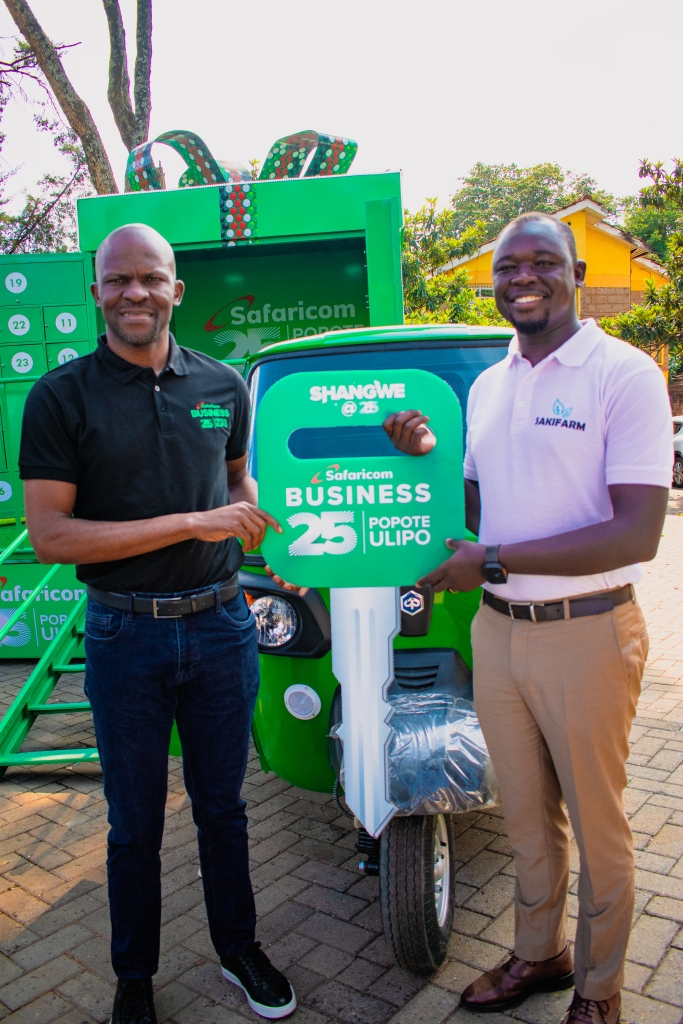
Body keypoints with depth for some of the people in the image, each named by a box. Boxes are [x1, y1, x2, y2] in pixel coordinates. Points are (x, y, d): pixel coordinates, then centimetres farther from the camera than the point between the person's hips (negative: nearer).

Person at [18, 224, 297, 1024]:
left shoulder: (222, 385, 3)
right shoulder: (61, 397, -8)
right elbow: (49, 536, -15)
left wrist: (253, 518, -5)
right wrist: (190, 523, -21)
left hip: (221, 624, 3)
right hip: (125, 635, -2)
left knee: (222, 807, 20)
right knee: (134, 824, 16)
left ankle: (238, 949, 43)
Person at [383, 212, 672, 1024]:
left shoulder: (625, 374, -11)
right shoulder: (486, 386, 10)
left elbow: (637, 534, -20)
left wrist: (494, 561, -20)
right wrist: (424, 458, -1)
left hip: (585, 635, -5)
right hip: (496, 630, 6)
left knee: (596, 827, 13)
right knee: (527, 818, 20)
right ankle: (539, 954, 43)